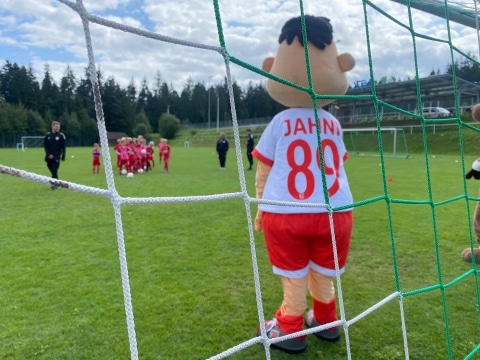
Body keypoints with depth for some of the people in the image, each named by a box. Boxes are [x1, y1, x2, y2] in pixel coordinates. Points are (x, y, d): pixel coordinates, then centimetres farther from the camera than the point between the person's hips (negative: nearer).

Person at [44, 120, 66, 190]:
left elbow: (64, 147, -1)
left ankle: (54, 184, -4)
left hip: (57, 156, -3)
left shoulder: (61, 135, -2)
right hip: (49, 156, 3)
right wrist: (49, 154, -7)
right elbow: (45, 145, 4)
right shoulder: (48, 135, 3)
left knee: (54, 170, -10)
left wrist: (63, 157, -4)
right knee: (51, 169, 10)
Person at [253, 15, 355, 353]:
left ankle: (290, 329, 27)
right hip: (334, 212, 3)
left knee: (295, 275, 12)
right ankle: (325, 320, 40)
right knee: (323, 273, 20)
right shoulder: (333, 124, 6)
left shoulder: (280, 122, -3)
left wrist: (261, 204, 17)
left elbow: (264, 169, 3)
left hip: (286, 213, -3)